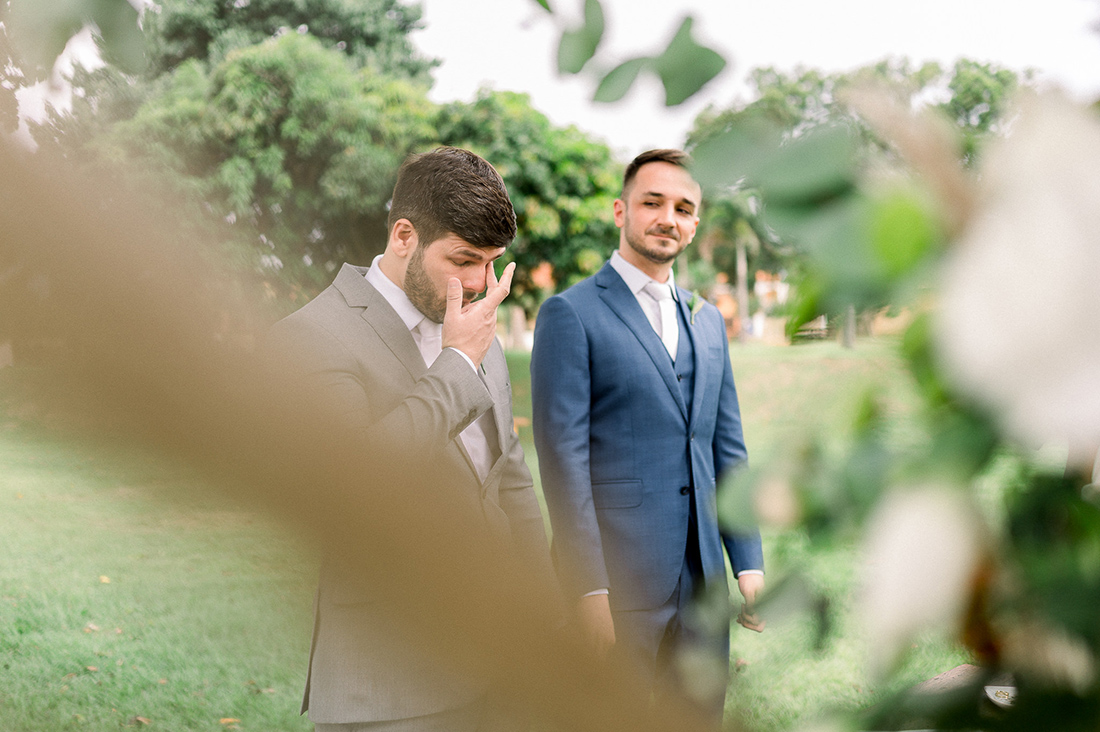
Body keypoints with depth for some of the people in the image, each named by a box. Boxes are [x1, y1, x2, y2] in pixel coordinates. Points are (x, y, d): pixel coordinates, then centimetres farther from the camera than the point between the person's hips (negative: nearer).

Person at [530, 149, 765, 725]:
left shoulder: (708, 320, 16)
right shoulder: (570, 314, -5)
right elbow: (564, 456, -11)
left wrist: (749, 562, 10)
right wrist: (589, 588, -16)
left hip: (702, 582, 6)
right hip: (618, 578, -6)